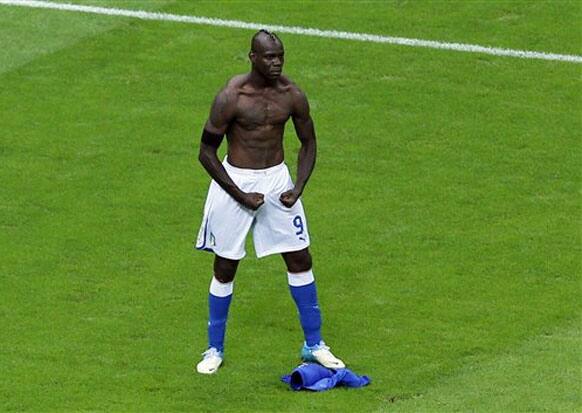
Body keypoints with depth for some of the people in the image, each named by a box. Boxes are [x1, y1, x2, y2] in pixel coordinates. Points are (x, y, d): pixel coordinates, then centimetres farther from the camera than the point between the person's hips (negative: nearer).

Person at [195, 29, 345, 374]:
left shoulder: (292, 95, -7)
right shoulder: (231, 97, -19)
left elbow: (308, 143, 8)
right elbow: (206, 152, -13)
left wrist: (299, 187, -7)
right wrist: (241, 196, -16)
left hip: (277, 179, 4)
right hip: (235, 181, -4)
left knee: (300, 259, 5)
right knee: (225, 267, 4)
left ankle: (314, 345, 19)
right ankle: (215, 349, 19)